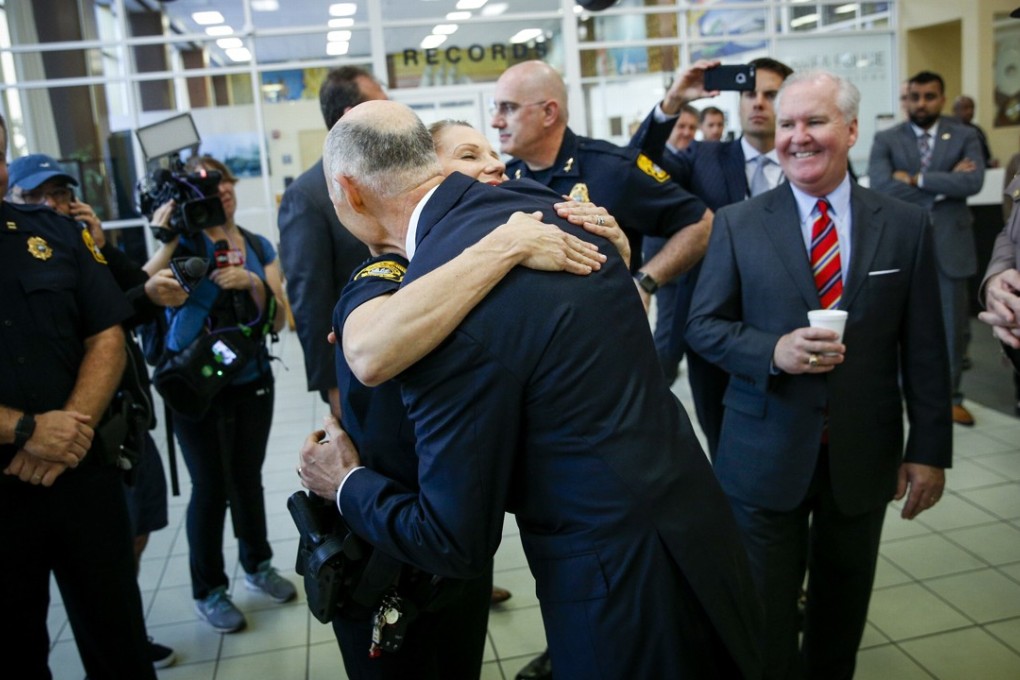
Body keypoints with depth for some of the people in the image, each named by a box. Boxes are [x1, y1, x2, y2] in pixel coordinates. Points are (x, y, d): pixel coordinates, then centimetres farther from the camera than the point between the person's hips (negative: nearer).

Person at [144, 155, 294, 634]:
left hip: (252, 381, 4)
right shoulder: (185, 243, -6)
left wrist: (252, 282, -13)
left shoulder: (259, 247, 6)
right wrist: (165, 240, -24)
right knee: (210, 486, 4)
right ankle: (208, 591, 23)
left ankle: (257, 565, 35)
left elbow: (277, 322, 1)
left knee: (248, 477, 12)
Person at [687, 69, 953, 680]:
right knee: (766, 617, 10)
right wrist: (774, 351, -20)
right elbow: (704, 326, -2)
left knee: (842, 613, 19)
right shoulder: (738, 224, -3)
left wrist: (930, 450, 0)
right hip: (768, 456, -1)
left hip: (864, 458, 2)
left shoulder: (906, 225, 0)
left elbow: (924, 350, 1)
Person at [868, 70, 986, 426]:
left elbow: (972, 182, -13)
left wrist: (916, 179, -14)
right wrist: (943, 185, -13)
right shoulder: (886, 139, 1)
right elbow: (881, 185, -16)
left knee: (952, 324, 8)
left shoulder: (964, 136, 3)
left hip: (949, 243, 1)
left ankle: (951, 396, 22)